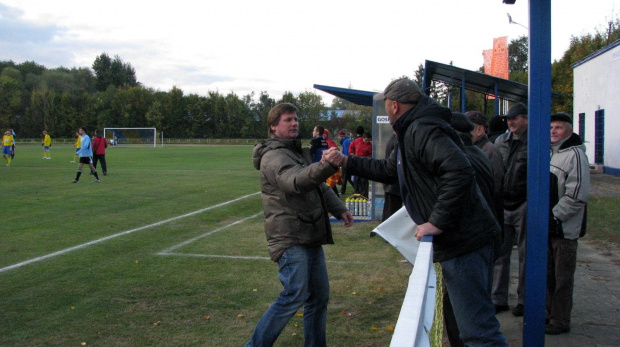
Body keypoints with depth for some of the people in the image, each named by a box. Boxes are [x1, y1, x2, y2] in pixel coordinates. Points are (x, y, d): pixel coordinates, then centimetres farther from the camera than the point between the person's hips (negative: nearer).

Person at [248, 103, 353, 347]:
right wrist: (326, 166, -50)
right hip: (290, 237, -9)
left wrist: (339, 209, 16)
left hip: (311, 237, 9)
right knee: (295, 295, -14)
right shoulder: (273, 156, -12)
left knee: (319, 296, 12)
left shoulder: (298, 152, 20)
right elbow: (295, 182, -33)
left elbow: (320, 186, 30)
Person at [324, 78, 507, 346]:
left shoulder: (423, 131, -17)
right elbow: (389, 170, 30)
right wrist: (346, 161, 26)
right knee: (473, 317, 21)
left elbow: (460, 172, -31)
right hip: (462, 237, 11)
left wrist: (437, 222, -27)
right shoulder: (412, 132, 19)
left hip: (463, 241, -11)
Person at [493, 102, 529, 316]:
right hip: (502, 206, 5)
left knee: (525, 254, 7)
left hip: (524, 207, -5)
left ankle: (524, 300, 20)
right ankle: (499, 299, 18)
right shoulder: (500, 141, 9)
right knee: (500, 252, 8)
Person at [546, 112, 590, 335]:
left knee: (562, 277, 0)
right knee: (548, 273, 16)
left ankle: (560, 321, 9)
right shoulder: (550, 152, 15)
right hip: (548, 225, 8)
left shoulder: (575, 154, -13)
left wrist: (555, 216, -18)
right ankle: (550, 313, 28)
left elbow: (578, 195, -20)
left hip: (565, 227, -8)